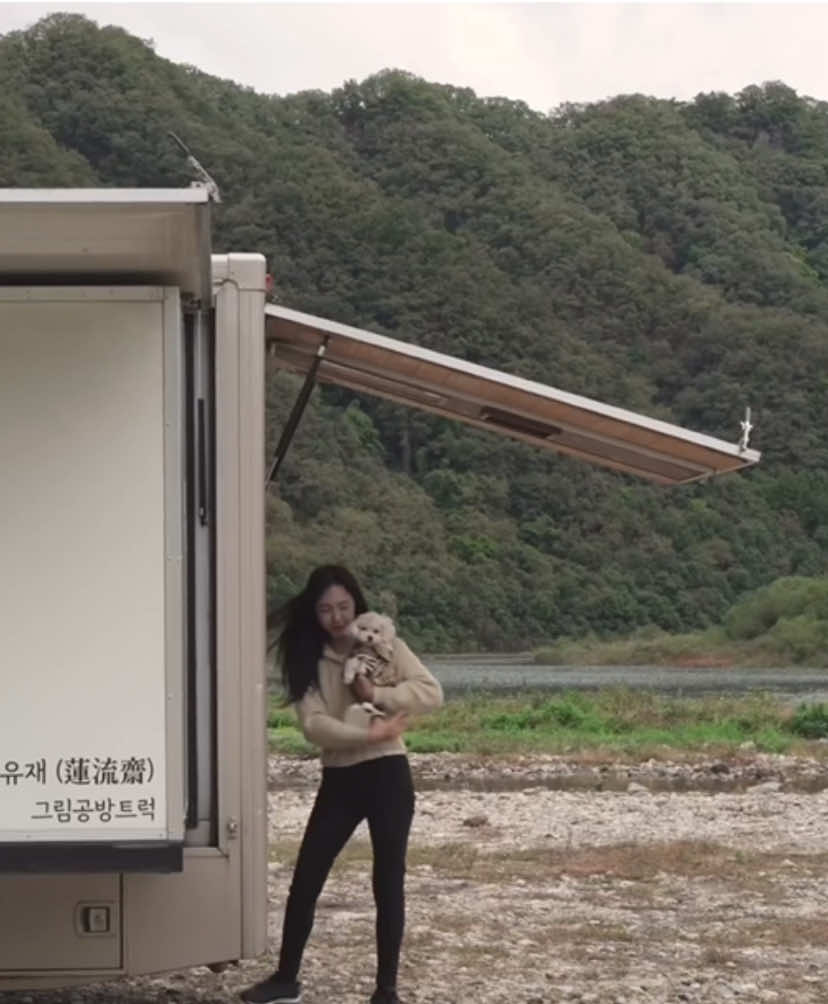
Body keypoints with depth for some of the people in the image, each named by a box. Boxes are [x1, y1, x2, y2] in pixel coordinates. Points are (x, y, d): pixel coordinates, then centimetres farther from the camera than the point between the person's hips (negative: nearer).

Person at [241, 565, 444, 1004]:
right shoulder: (308, 660, 2)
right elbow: (313, 724, -11)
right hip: (338, 780, 3)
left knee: (388, 883, 1)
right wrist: (368, 734, -23)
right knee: (305, 879, 3)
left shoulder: (383, 646, -1)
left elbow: (431, 691, -12)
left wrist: (377, 694, -23)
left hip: (386, 774, -2)